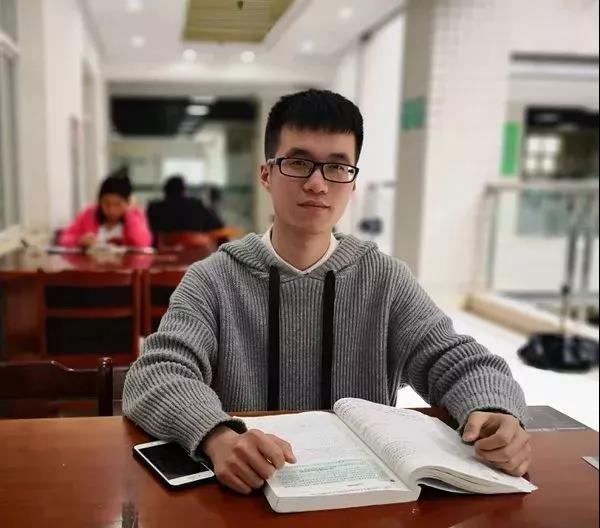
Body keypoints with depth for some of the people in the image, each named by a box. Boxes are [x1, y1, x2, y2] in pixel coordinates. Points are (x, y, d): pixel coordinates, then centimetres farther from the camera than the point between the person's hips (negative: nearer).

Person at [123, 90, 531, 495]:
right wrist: (219, 438, -36)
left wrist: (496, 414, -26)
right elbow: (154, 378, -16)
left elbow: (461, 363, -3)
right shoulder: (213, 280, -5)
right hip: (245, 493, -1)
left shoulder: (386, 280, 1)